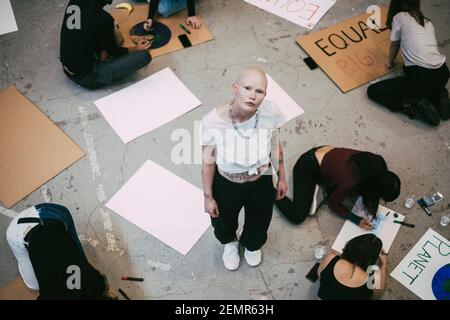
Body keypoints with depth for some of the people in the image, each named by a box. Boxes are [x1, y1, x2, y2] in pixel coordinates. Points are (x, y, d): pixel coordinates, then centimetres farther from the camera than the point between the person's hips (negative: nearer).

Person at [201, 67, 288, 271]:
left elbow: (275, 146, -7)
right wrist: (208, 196, -7)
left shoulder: (271, 113, -28)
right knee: (223, 221, 29)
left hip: (261, 181, 2)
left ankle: (251, 245, 70)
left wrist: (282, 178, 5)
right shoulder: (213, 121, -34)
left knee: (259, 221, 30)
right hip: (226, 183, -1)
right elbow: (208, 162, -18)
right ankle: (229, 242, 70)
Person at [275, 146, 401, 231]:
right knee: (297, 217, -13)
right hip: (308, 167, -8)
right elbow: (332, 203, -12)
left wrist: (371, 203, -4)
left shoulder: (377, 165, -17)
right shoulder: (351, 183, -33)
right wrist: (357, 220, -14)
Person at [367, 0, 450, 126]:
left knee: (372, 91, 6)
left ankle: (416, 107, -7)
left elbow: (394, 45, 17)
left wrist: (390, 63, 36)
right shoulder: (427, 21, 20)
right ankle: (437, 97, 12)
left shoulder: (399, 17, 4)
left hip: (422, 78, -6)